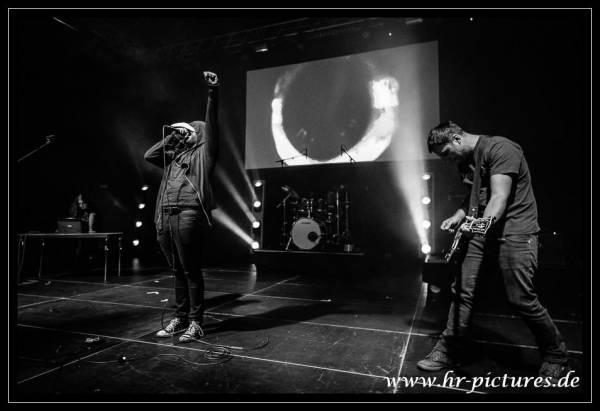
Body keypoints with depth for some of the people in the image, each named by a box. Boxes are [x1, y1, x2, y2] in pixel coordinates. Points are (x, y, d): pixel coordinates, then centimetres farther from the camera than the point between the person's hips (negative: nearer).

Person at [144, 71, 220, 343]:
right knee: (177, 272, 13)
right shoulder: (173, 156, 27)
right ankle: (180, 318, 23)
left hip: (188, 216, -7)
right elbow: (149, 155, 24)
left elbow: (211, 126, -3)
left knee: (191, 271, -3)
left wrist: (213, 93, -13)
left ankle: (195, 323, 7)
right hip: (165, 217, 7)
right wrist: (172, 137, 24)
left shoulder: (203, 153, 9)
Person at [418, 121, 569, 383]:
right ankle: (449, 351, 12)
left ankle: (555, 356, 24)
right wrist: (458, 217, 4)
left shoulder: (500, 149, -13)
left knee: (521, 299, -4)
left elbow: (500, 196, -24)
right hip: (481, 232, 7)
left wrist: (484, 222, -41)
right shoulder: (465, 162, 14)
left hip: (514, 232, -7)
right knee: (462, 290, 0)